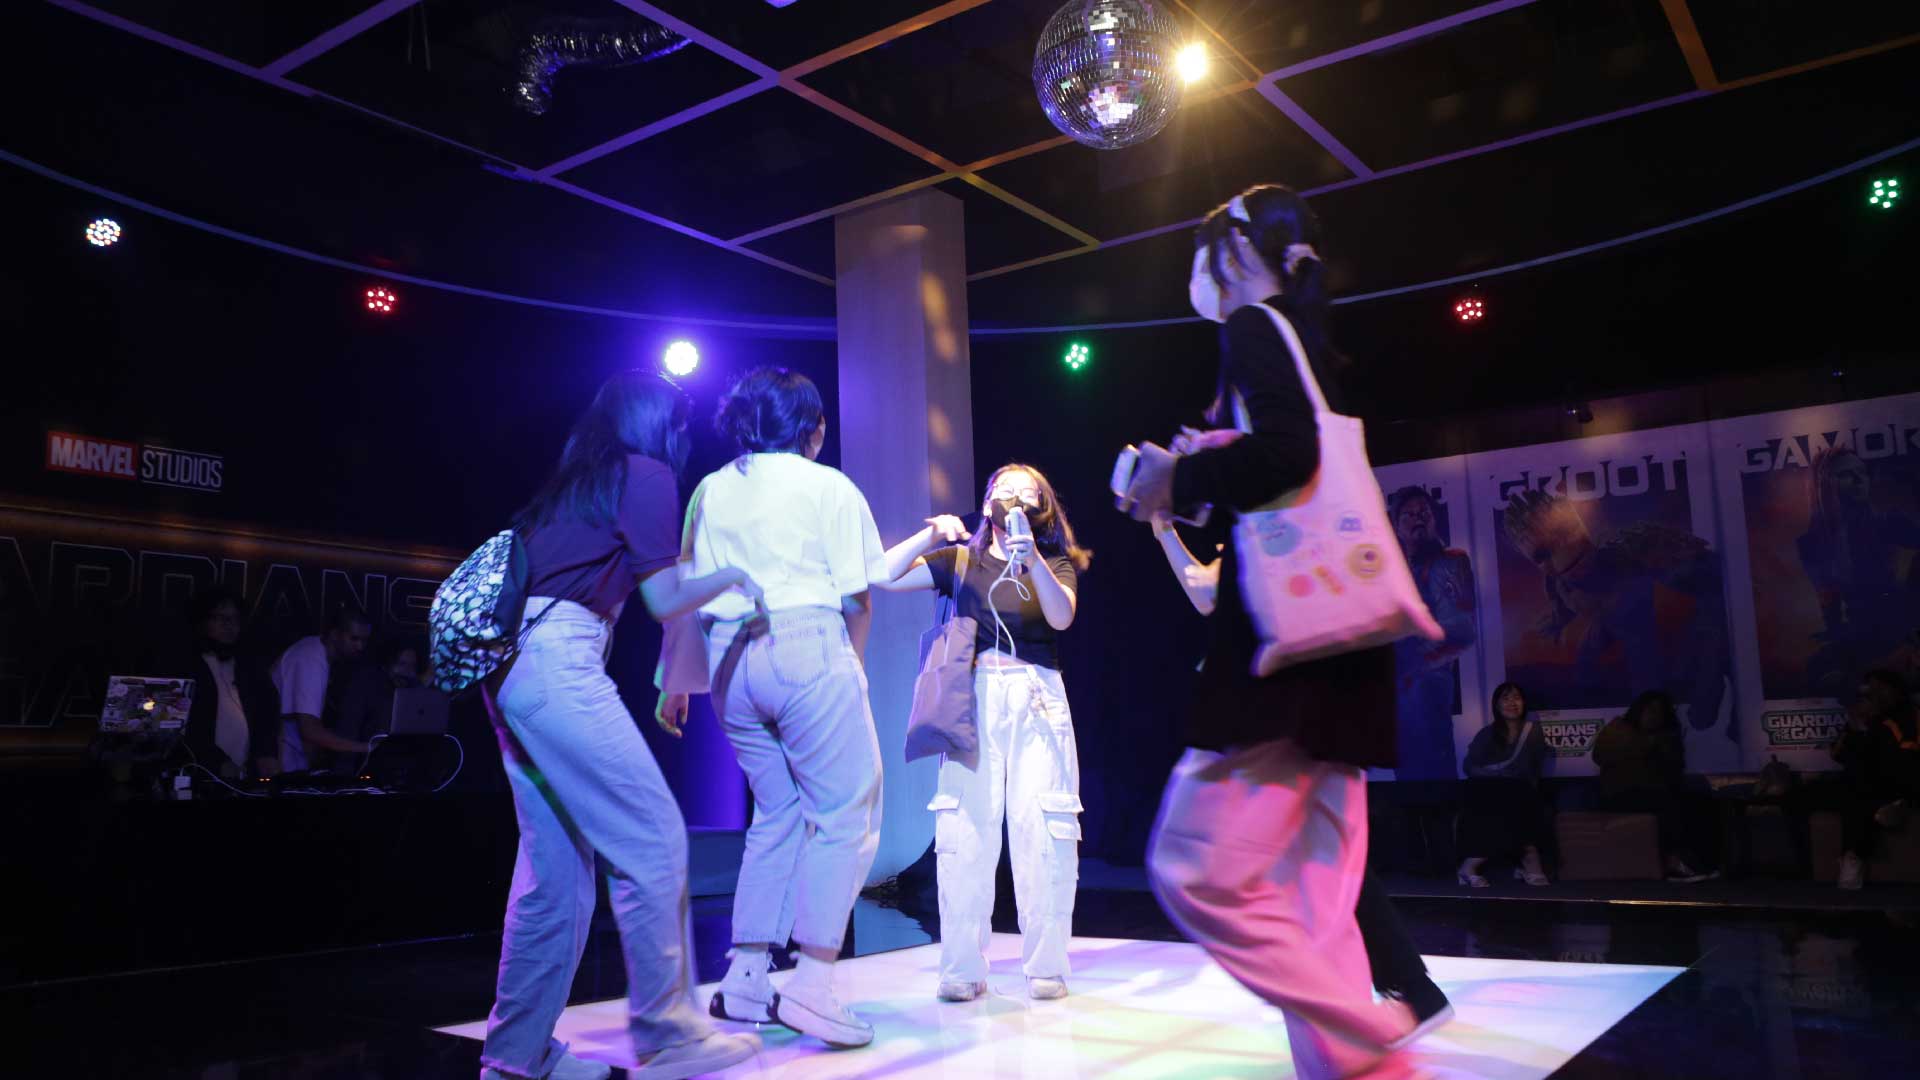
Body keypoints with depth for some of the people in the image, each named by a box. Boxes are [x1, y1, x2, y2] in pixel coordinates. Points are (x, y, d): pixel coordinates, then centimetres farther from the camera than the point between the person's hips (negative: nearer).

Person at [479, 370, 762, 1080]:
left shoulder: (572, 482, 25)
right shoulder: (646, 475, 2)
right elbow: (664, 601, 0)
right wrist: (733, 576, 15)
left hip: (510, 667, 9)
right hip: (561, 659, -9)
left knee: (557, 864, 10)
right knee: (653, 841, -6)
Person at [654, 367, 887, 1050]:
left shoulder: (710, 490, 16)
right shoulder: (828, 487, 3)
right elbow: (857, 599, -1)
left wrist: (675, 680, 16)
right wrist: (851, 666, 13)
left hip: (730, 658, 6)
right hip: (807, 648, -6)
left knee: (777, 815, 17)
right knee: (846, 815, 1)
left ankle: (745, 980, 15)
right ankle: (811, 984, -8)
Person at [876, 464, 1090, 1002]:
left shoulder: (1056, 564, 14)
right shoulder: (961, 560, 15)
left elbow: (1062, 616, -7)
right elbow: (885, 576, 6)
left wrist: (1032, 560, -21)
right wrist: (930, 535, -6)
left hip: (1037, 700, 0)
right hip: (972, 699, 1)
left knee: (1042, 833, -7)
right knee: (963, 832, -6)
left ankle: (1046, 968, 1)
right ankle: (962, 970, -1)